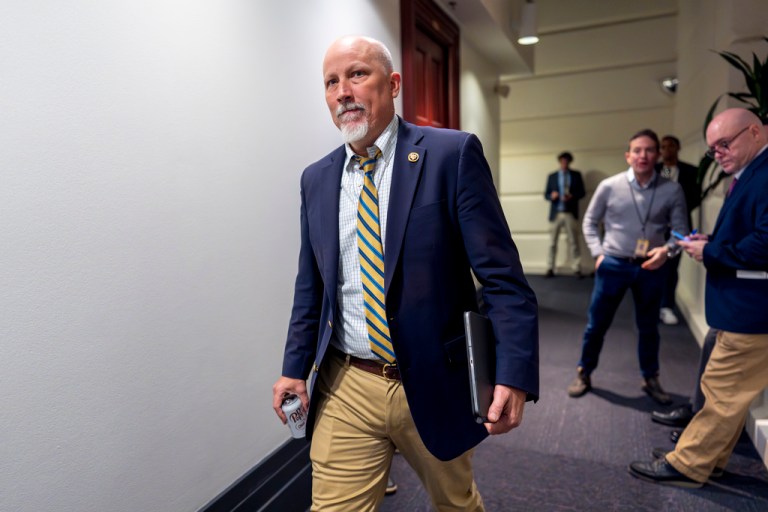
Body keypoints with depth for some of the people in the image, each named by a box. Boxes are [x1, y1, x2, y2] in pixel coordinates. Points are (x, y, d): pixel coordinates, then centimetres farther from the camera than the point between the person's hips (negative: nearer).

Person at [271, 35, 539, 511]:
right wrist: (295, 367, 8)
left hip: (434, 384, -2)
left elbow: (502, 275, -13)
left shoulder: (453, 154, -10)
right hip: (345, 389, 3)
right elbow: (311, 285, 11)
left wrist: (514, 374, -21)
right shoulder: (317, 179, 5)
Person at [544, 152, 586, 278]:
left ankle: (577, 269, 4)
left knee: (573, 242, -1)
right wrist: (551, 196, -14)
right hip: (555, 213, 1)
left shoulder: (576, 175, 10)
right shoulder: (552, 176, 11)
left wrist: (572, 196, -13)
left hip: (570, 213, -1)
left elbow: (581, 192, 6)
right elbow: (546, 194, 8)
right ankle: (550, 269, 8)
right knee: (552, 242, 2)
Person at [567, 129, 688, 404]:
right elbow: (590, 221, 4)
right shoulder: (609, 186, -6)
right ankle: (584, 374, 26)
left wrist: (666, 249, -18)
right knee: (596, 324, 8)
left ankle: (651, 379, 35)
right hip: (613, 265, -1)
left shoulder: (672, 190, -4)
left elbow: (681, 229, 1)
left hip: (650, 268, 1)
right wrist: (598, 253, -5)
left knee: (648, 327, 16)